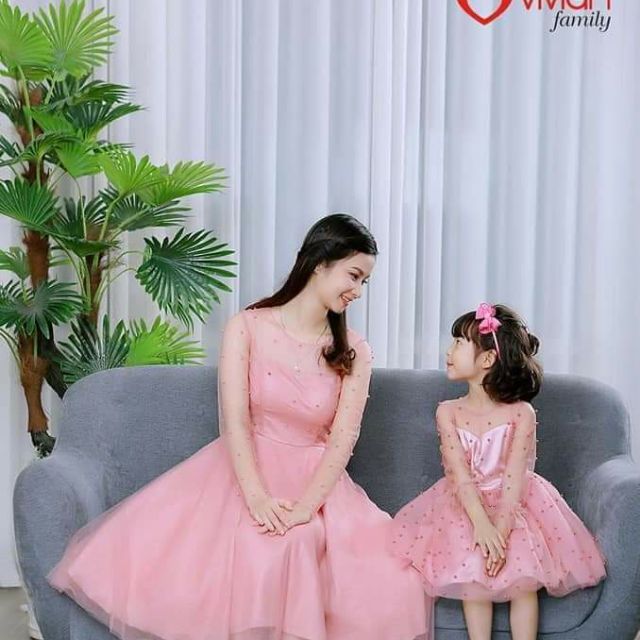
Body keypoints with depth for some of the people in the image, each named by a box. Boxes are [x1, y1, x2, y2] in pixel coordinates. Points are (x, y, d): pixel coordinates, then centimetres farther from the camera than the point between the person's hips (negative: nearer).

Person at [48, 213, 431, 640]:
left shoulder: (355, 353, 4)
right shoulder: (247, 328, -2)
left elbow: (342, 439, -6)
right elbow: (235, 420, -11)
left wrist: (304, 508, -22)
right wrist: (257, 497, -25)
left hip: (318, 481, 2)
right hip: (244, 471, -1)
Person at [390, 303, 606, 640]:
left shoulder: (521, 413, -8)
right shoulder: (448, 412, -2)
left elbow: (514, 478, -17)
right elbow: (460, 474, -13)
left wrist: (501, 530, -29)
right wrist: (481, 524, -28)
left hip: (512, 506, -1)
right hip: (465, 506, 1)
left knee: (524, 579, -21)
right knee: (474, 576, -22)